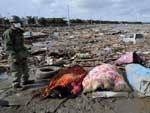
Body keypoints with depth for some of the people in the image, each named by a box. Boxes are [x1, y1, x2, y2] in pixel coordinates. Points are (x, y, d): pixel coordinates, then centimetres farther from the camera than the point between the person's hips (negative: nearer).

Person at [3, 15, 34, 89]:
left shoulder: (19, 32, 11)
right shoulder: (8, 33, -16)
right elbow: (8, 47, -20)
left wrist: (25, 51, 20)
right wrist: (14, 57, -25)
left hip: (22, 55, 9)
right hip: (15, 56, -9)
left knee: (25, 68, 17)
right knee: (17, 71, -3)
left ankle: (25, 81, 33)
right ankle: (16, 85, 10)